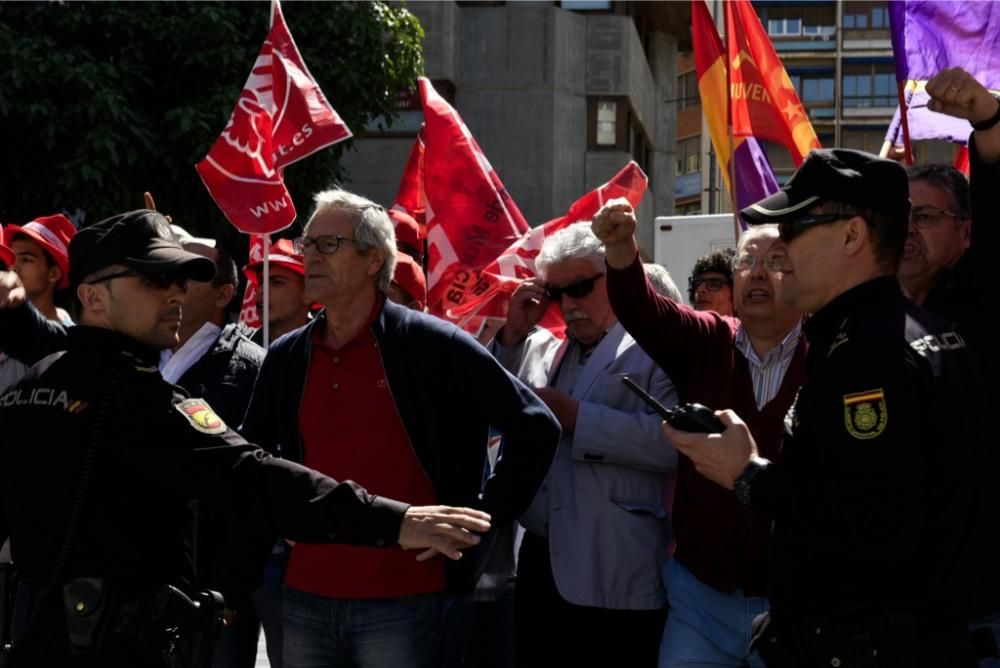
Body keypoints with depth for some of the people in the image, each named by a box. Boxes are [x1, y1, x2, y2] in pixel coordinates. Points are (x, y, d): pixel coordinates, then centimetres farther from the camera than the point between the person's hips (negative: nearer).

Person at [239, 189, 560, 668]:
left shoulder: (431, 345, -6)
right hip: (304, 600, 5)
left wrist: (484, 517, -6)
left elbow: (534, 426, -5)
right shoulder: (286, 357, 9)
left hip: (400, 603, -5)